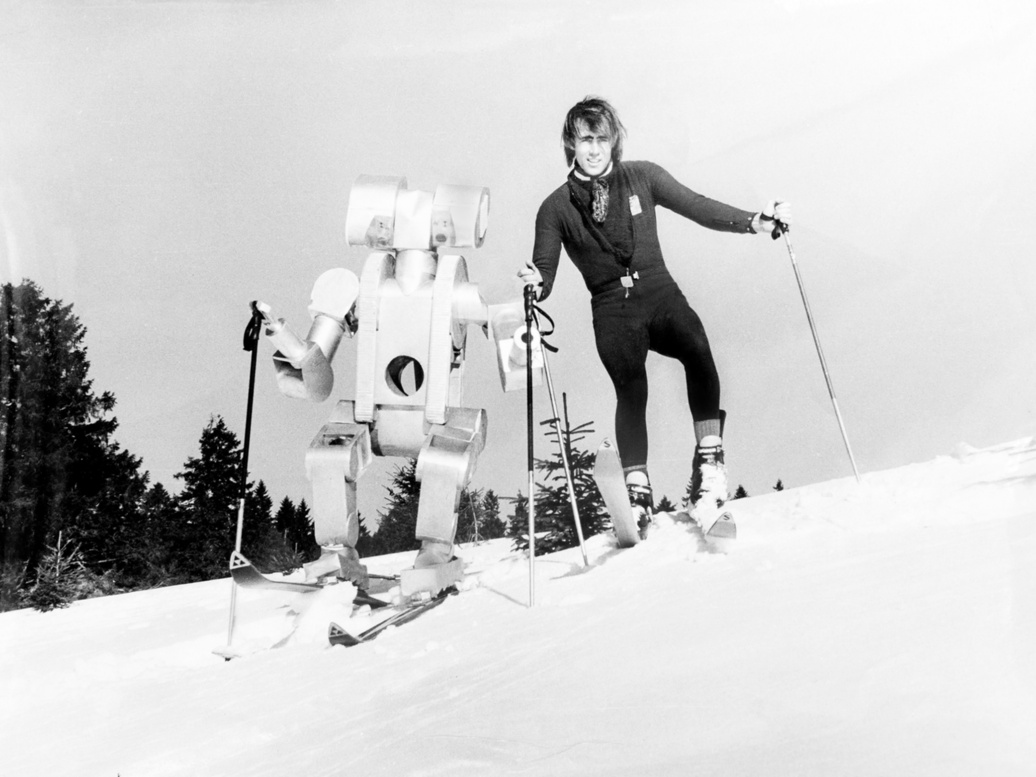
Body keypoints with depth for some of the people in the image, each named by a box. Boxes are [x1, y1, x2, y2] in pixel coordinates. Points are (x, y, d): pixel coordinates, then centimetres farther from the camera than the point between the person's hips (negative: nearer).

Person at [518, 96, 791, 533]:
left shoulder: (641, 177, 10)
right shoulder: (557, 208, 8)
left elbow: (695, 206, 11)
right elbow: (545, 269, 5)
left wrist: (753, 222, 0)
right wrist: (536, 283, -19)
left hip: (660, 294, 1)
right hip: (612, 310, -1)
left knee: (697, 350, -27)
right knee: (630, 391, -19)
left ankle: (709, 461, -23)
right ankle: (638, 492, -14)